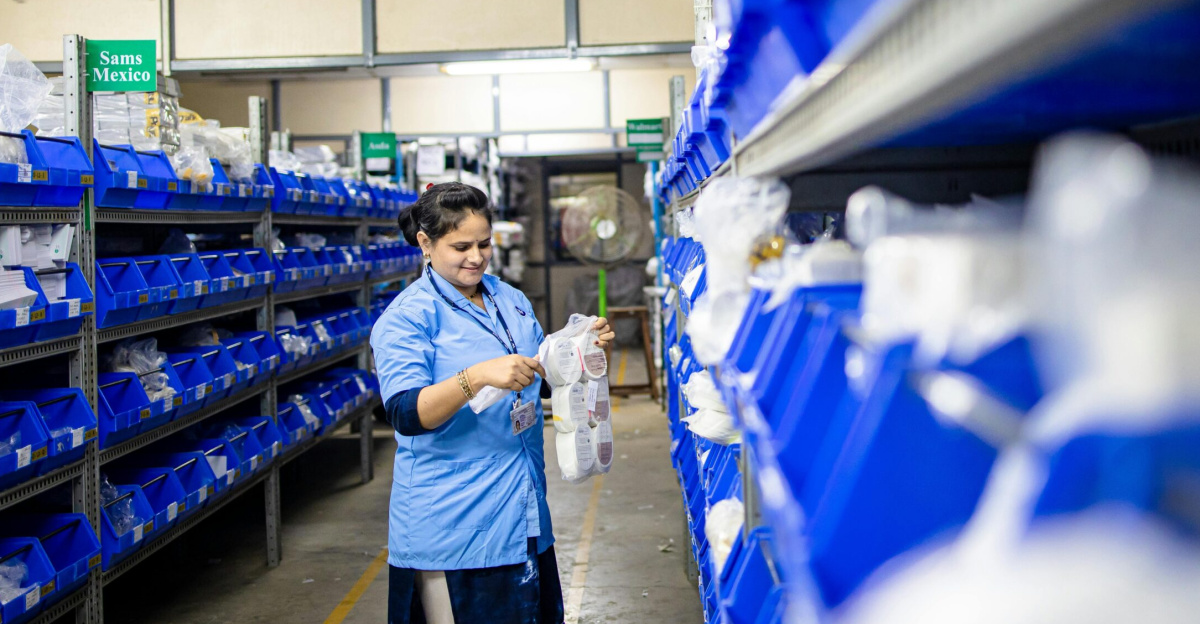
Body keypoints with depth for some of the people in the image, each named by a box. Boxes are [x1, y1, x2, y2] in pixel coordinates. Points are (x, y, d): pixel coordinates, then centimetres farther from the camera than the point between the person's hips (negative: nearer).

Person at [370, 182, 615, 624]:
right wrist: (478, 377, -35)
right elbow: (406, 415, -21)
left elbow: (540, 377, 22)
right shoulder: (407, 317, -10)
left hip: (523, 513, 6)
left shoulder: (511, 301, 11)